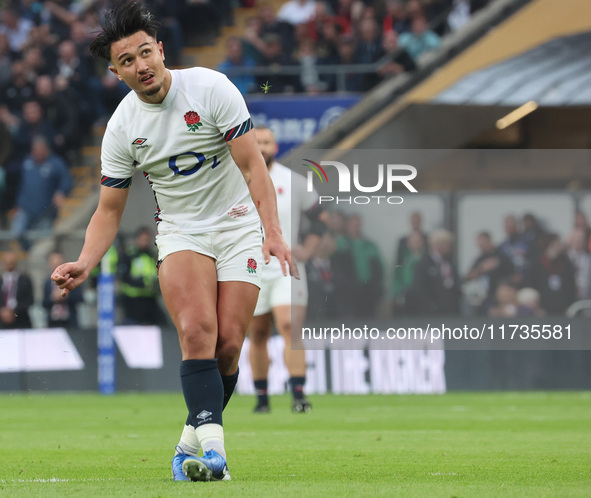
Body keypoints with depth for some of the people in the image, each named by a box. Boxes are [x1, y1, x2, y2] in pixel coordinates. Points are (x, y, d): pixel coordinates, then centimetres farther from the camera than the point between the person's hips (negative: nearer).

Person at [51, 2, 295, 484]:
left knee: (229, 344, -10)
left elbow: (253, 166, -12)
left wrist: (273, 232, -23)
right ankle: (211, 443, -32)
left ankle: (192, 443, 8)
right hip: (180, 232, 1)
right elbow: (109, 210, 1)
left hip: (238, 227, -1)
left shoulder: (210, 87, -13)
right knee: (198, 330, -24)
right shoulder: (121, 127, -5)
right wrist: (85, 263, -16)